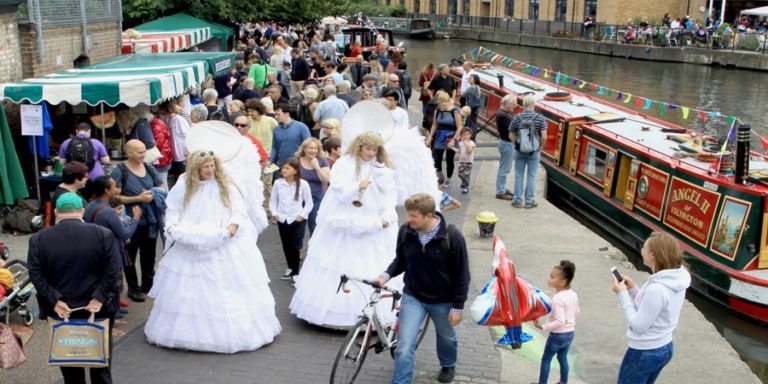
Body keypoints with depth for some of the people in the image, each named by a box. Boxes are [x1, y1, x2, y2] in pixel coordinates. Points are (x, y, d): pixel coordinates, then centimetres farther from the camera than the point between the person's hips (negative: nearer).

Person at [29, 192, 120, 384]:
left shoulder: (39, 239, -7)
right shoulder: (103, 234, -10)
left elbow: (35, 275, -10)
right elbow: (112, 272, -14)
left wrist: (54, 300, -10)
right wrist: (99, 298, -12)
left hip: (61, 309, 1)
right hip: (97, 308, 0)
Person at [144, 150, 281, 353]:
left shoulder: (226, 186, 1)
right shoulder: (183, 186, 3)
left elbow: (240, 211, -1)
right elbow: (173, 211, 7)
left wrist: (233, 225, -20)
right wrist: (172, 226, -12)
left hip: (224, 248, -1)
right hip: (191, 249, 1)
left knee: (226, 292, 1)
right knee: (191, 292, 6)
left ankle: (228, 332, 13)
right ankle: (191, 331, 20)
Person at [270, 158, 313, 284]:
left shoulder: (303, 184, -9)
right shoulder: (278, 183, -2)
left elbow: (309, 203, -2)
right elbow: (273, 200, 8)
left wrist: (302, 215, -10)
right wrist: (274, 213, -3)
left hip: (298, 220, -3)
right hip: (282, 219, 3)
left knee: (295, 247, -3)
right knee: (286, 246, 15)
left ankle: (295, 273, 11)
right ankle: (290, 268, 35)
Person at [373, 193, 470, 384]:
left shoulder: (452, 236, -22)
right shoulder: (405, 231, -14)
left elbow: (462, 274, -13)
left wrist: (458, 306, -11)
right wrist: (387, 275, -13)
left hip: (443, 300, -1)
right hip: (413, 296, 1)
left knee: (446, 337, 25)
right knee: (404, 346, -9)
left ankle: (448, 366, 56)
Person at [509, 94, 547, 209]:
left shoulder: (517, 117, -4)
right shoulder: (540, 118, -9)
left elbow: (511, 136, 0)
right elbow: (544, 137, -12)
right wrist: (540, 146, 5)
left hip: (519, 151, 1)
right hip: (534, 152, -1)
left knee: (519, 176, 10)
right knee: (531, 176, 7)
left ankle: (517, 200, 14)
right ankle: (529, 201, 12)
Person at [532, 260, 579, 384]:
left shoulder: (557, 299, -28)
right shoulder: (573, 294, -3)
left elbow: (559, 321, -30)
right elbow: (576, 312, 12)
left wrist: (543, 327, -26)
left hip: (557, 335, -7)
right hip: (570, 333, 7)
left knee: (546, 359, 9)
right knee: (563, 357, 22)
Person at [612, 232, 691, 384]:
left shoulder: (656, 289, -31)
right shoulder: (675, 281, -2)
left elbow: (638, 326, -23)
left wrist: (623, 294, -17)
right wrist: (633, 289, 2)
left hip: (644, 352, -9)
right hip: (664, 348, 9)